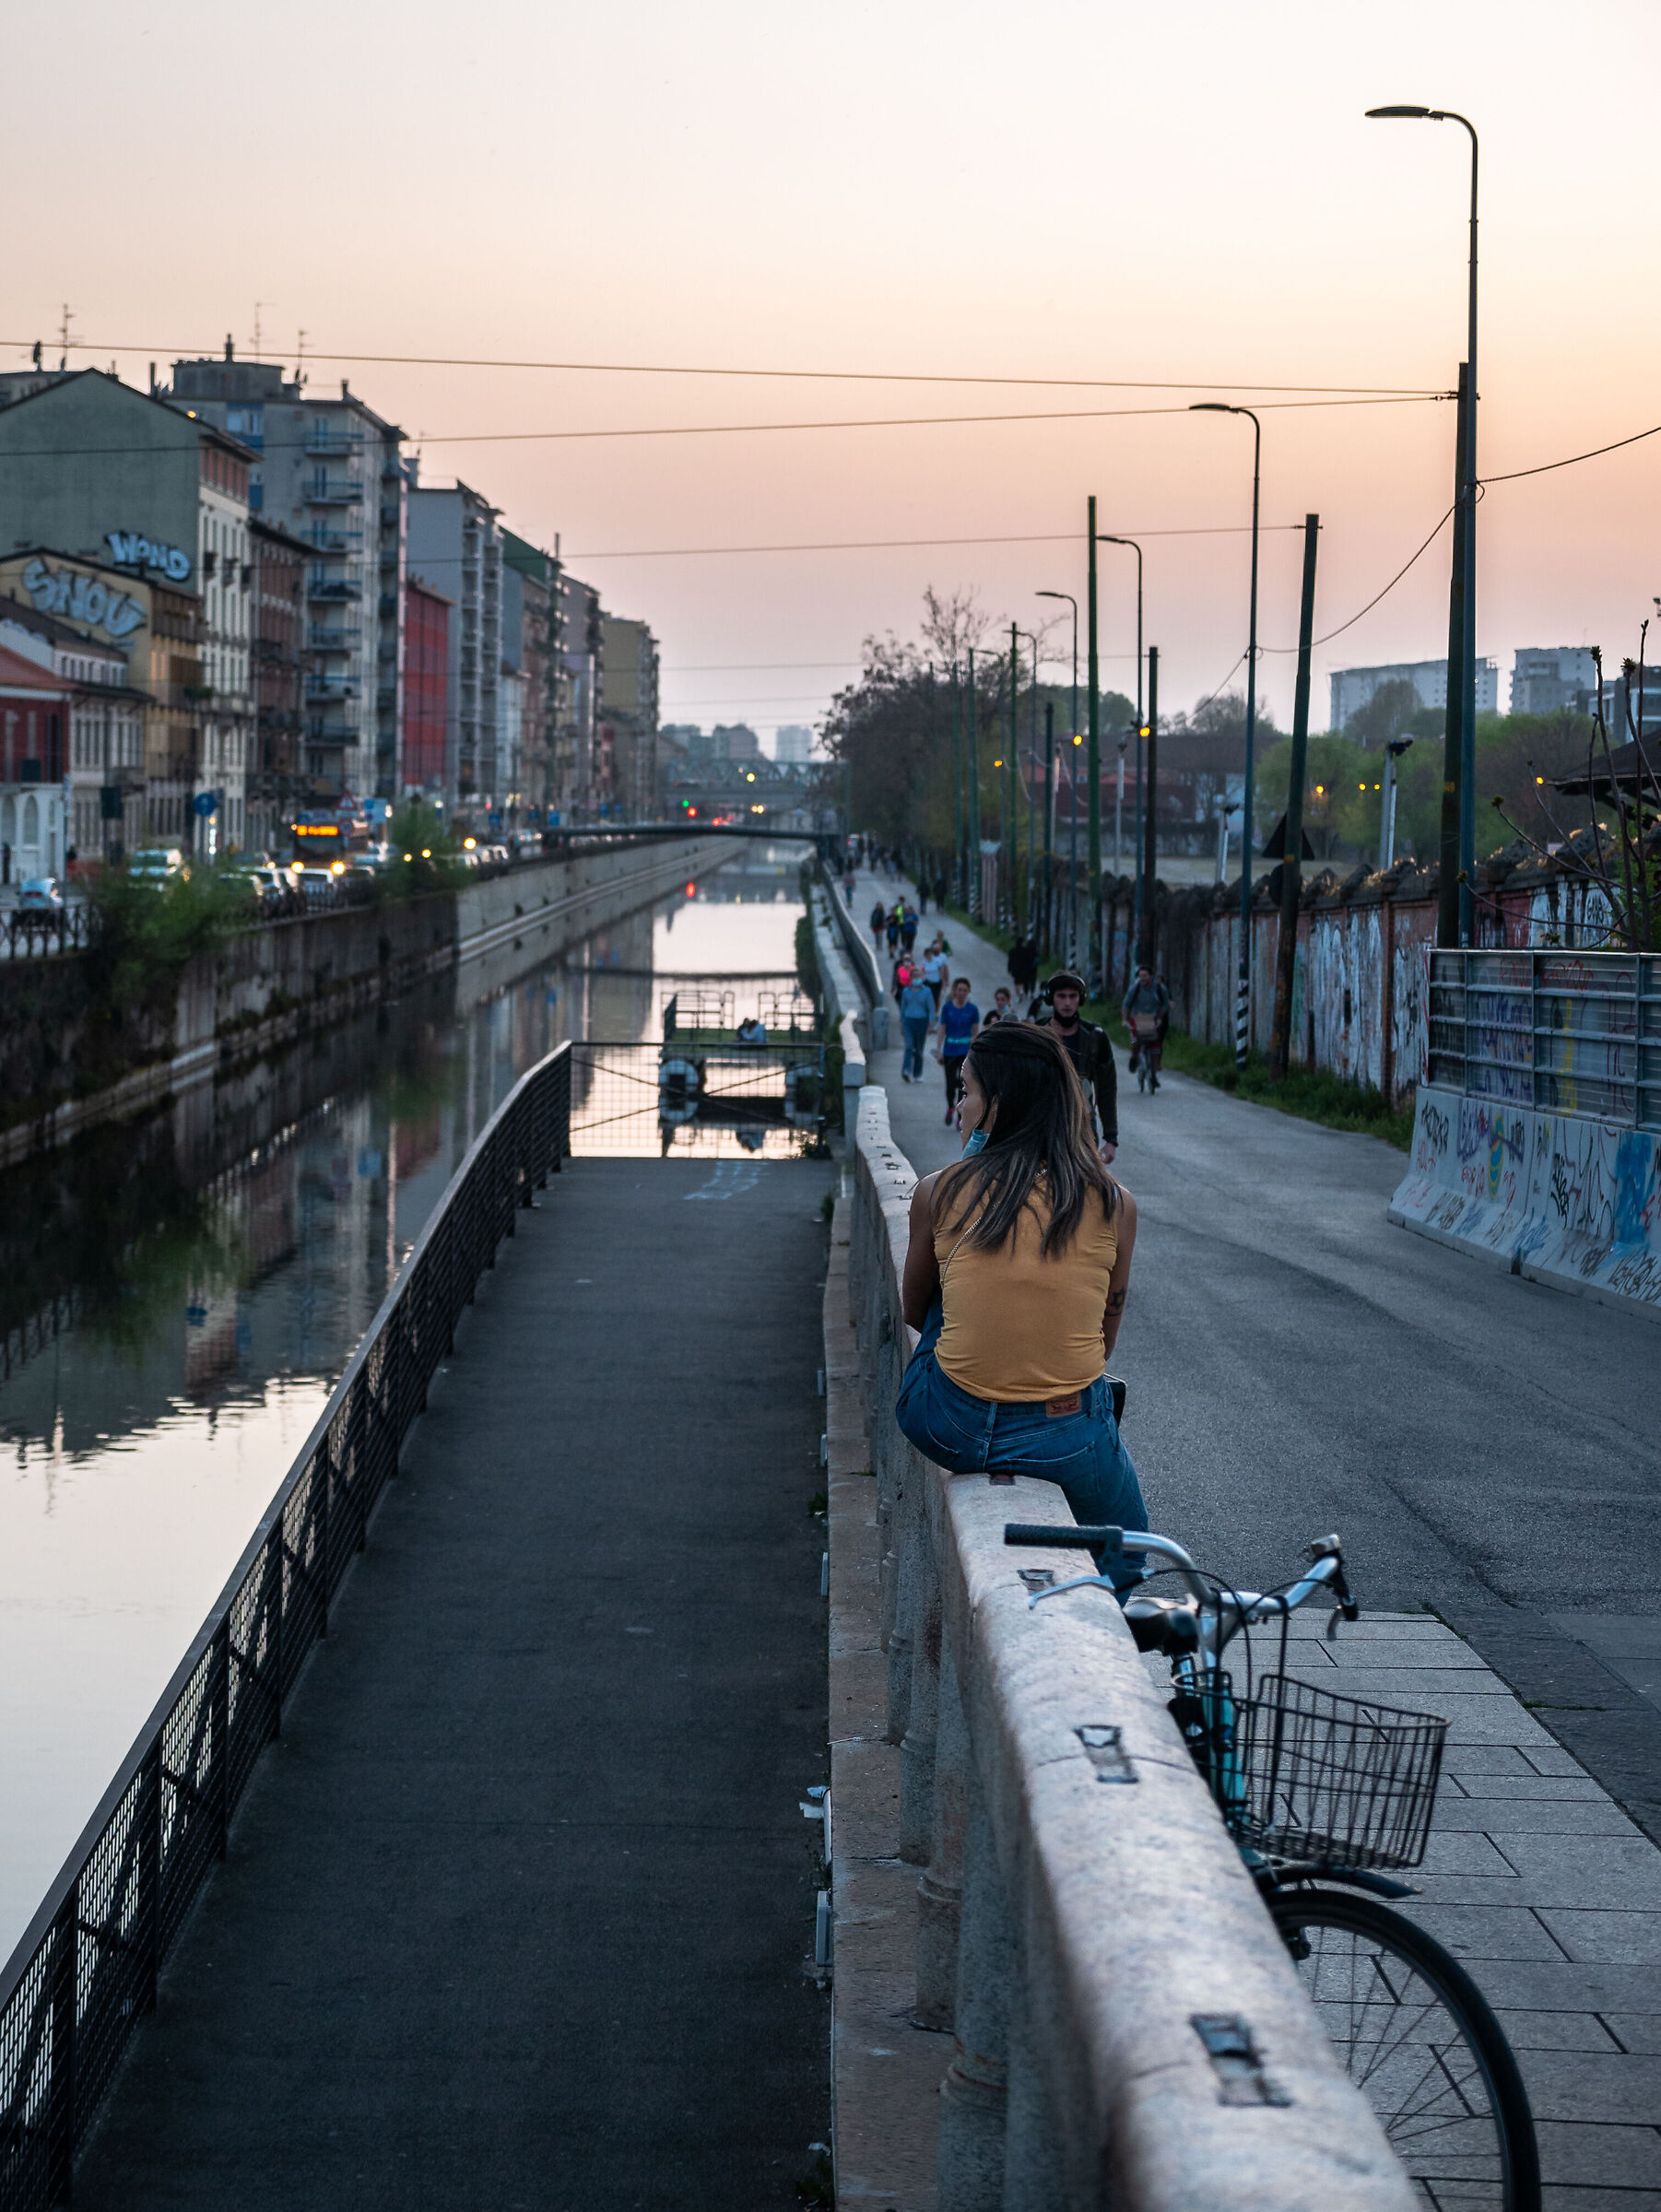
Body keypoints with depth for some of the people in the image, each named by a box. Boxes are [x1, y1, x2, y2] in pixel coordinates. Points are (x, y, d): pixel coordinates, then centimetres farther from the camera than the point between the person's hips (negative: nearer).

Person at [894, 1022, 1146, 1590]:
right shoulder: (1115, 1204, -3)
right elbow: (1103, 1342, 8)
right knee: (1125, 1559, 28)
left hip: (948, 1428, 0)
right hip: (1065, 1439, 0)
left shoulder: (939, 1192, -4)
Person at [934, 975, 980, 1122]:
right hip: (950, 1051, 1)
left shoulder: (973, 1009, -1)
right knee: (951, 1084, 4)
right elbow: (942, 1031, 2)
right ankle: (950, 1107, 34)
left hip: (966, 1051, -1)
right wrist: (938, 1051, -1)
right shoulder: (947, 1008, 0)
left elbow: (976, 1033, 4)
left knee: (963, 1085, -7)